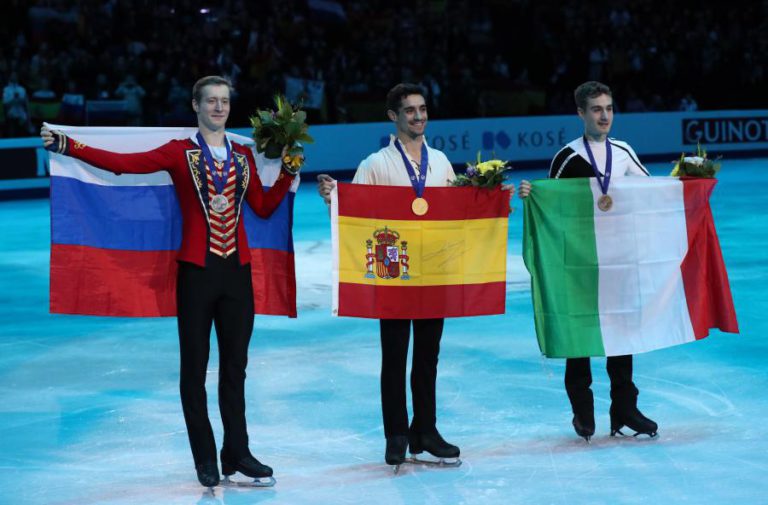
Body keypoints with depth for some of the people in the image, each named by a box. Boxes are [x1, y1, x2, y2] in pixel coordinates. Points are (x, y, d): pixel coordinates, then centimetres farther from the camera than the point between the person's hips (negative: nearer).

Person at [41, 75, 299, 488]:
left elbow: (264, 208, 12)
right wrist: (65, 146, -21)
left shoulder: (242, 156, 11)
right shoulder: (179, 153, -1)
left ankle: (237, 454, 15)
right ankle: (205, 460, 10)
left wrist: (288, 171, 3)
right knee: (195, 368, 2)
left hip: (237, 269, 3)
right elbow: (123, 163, -13)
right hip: (197, 269, -3)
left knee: (235, 366, 8)